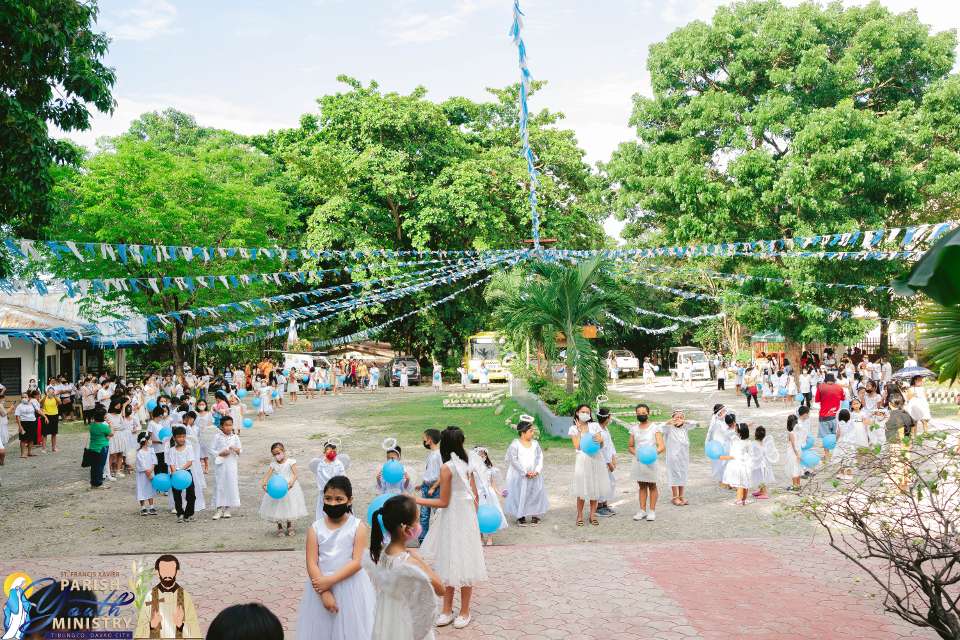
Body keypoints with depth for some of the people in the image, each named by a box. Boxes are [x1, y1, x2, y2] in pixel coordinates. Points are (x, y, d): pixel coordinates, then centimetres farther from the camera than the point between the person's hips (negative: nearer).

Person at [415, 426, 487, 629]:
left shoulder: (447, 468, -19)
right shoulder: (467, 464, 4)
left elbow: (443, 502, -15)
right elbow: (475, 496, 9)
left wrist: (415, 500, -11)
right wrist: (473, 517, 21)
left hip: (453, 519, -8)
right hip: (467, 516, 8)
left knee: (456, 563, 4)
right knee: (449, 565, 14)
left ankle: (464, 612, 16)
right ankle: (447, 610, 22)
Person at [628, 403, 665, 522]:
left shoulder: (654, 428, -4)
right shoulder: (634, 429, 8)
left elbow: (662, 446, -9)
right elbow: (630, 446, 14)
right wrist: (635, 453, -6)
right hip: (638, 461, 3)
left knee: (652, 486, 6)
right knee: (641, 486, 10)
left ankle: (652, 511, 13)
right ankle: (642, 511, 16)